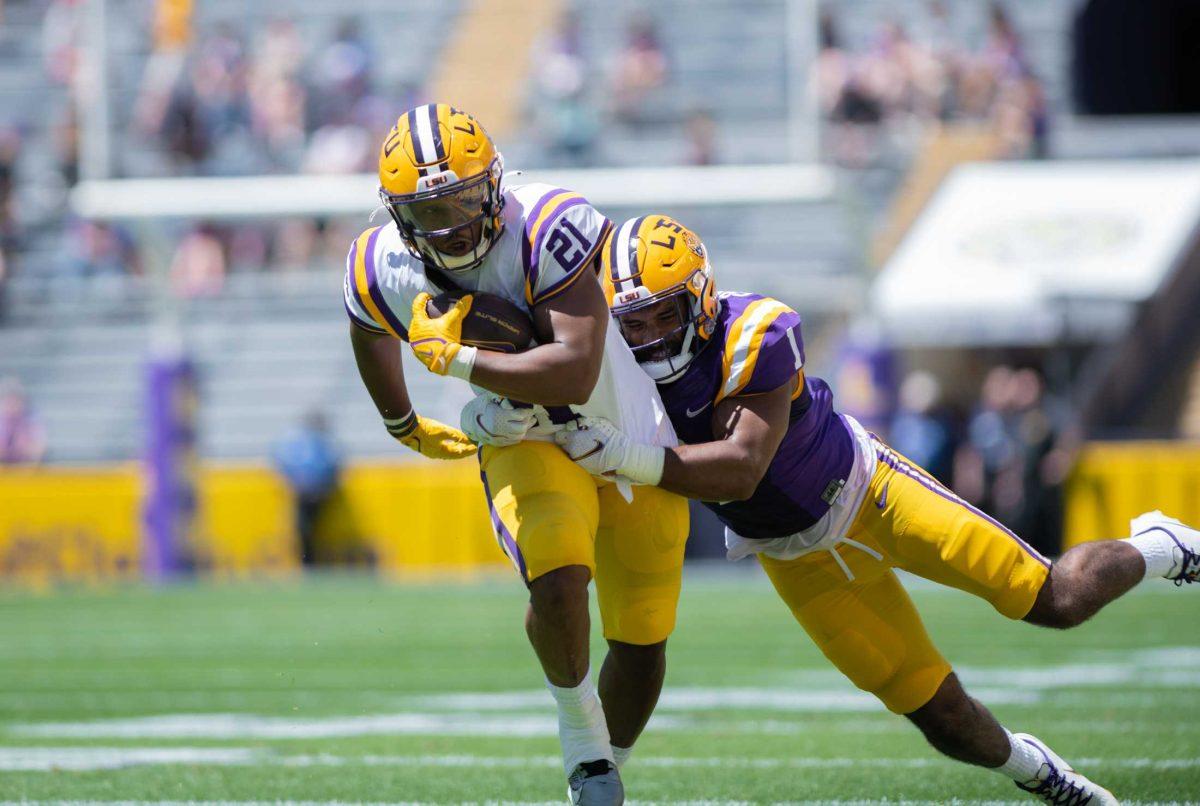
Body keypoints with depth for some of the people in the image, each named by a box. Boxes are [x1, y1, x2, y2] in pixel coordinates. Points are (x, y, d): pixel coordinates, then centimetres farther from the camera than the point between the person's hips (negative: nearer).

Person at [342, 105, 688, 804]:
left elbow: (573, 376, -38)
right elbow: (369, 332, 13)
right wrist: (403, 426, 24)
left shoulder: (548, 230, -30)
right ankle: (582, 739, -6)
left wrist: (454, 358, -34)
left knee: (643, 641, 8)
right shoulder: (386, 270, -15)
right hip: (526, 448, 1)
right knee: (558, 580, -29)